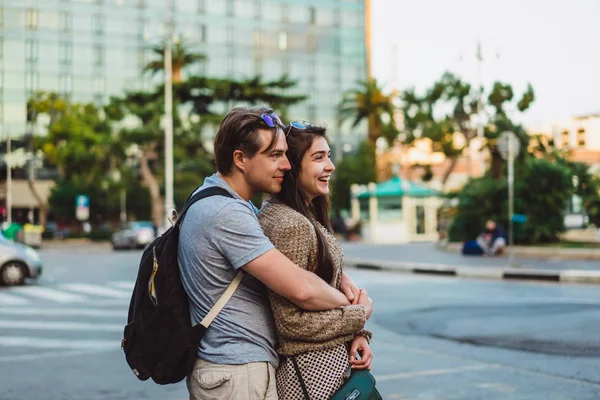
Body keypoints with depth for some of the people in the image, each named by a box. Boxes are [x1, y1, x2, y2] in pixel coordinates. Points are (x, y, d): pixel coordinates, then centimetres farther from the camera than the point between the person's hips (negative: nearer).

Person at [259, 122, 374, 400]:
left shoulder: (309, 217, 7)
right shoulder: (290, 225, -22)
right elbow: (292, 321, -23)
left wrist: (356, 334, -4)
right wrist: (361, 314, -12)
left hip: (332, 359, 9)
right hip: (311, 370, -9)